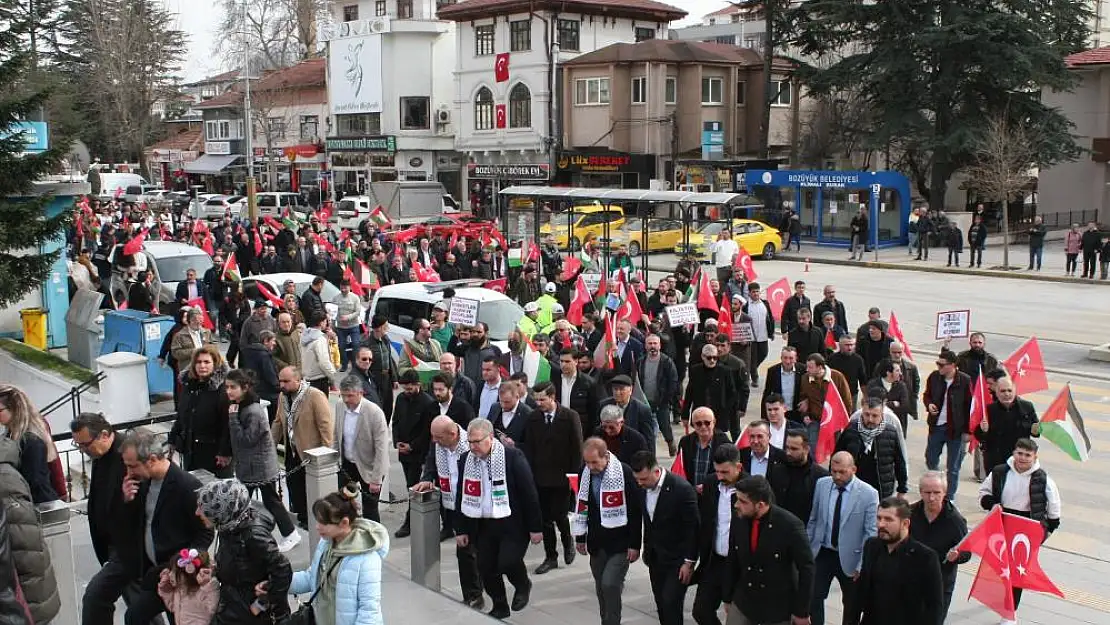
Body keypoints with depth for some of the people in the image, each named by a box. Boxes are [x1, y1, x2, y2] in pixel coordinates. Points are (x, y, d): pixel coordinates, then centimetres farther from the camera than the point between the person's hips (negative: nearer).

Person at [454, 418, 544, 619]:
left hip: (513, 523, -5)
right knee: (486, 568, 5)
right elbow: (461, 496, 9)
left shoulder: (512, 457, -15)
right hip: (483, 525, 5)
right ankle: (500, 607, 28)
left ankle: (523, 586, 18)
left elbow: (529, 493, -12)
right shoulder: (466, 460, 0)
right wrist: (461, 529, 8)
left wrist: (536, 527, -11)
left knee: (508, 562, -16)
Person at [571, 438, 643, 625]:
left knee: (610, 584, -14)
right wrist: (580, 537, 14)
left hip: (620, 543, -5)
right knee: (601, 588, 12)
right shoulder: (585, 474, 0)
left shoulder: (625, 473, -17)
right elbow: (581, 507, 13)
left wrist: (634, 545, -12)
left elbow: (636, 511, -13)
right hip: (596, 543, 6)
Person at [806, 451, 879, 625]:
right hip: (821, 553, 2)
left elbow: (871, 533, -13)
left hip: (849, 559, -2)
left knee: (852, 605, 13)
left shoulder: (868, 494, -15)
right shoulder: (821, 485, -4)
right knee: (813, 598, 0)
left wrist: (862, 566, -15)